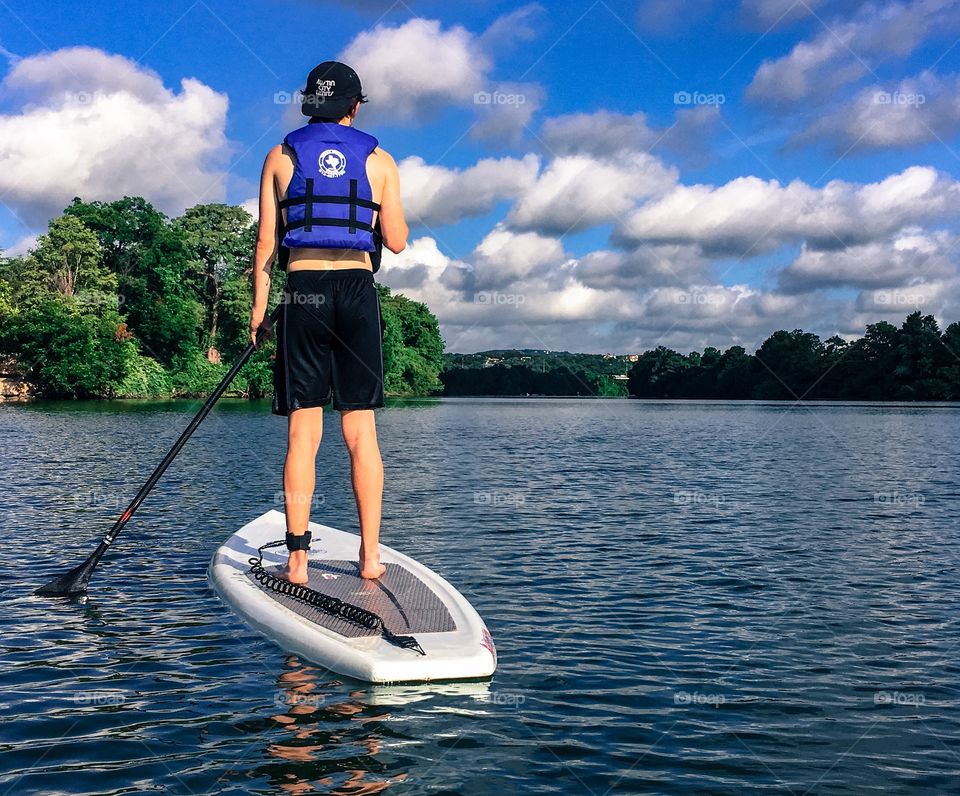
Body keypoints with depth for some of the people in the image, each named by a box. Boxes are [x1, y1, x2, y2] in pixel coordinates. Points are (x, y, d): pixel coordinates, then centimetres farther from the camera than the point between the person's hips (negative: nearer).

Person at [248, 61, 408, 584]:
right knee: (361, 432, 5)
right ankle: (370, 556, 7)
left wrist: (258, 307, 9)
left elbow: (266, 241, 4)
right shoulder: (378, 159, 7)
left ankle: (297, 558, 0)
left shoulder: (281, 156, 8)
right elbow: (396, 242, 5)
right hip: (358, 294, 0)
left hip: (303, 294, 0)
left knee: (303, 433, 1)